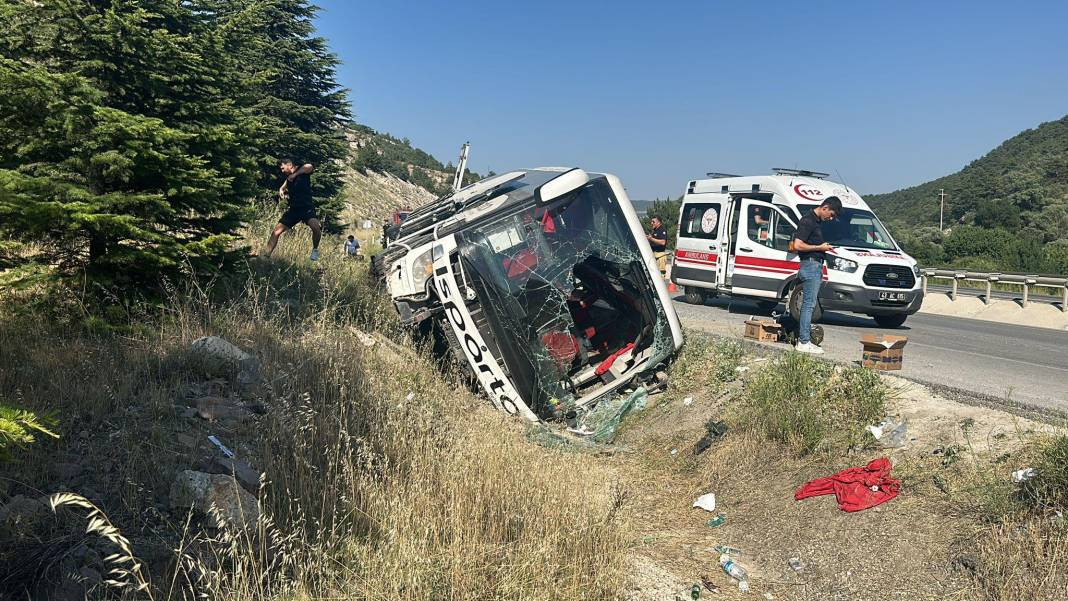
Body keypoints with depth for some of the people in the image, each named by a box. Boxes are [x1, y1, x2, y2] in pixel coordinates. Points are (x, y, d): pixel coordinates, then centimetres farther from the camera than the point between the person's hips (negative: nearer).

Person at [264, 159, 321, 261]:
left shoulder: (302, 171, -6)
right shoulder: (288, 178, 14)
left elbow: (309, 166, -29)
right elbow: (283, 188, 31)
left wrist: (295, 174, -22)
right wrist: (281, 191, 7)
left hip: (307, 208, -7)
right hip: (294, 209, 7)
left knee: (316, 227, -32)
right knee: (276, 231, -2)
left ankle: (315, 249, -8)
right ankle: (266, 255, 4)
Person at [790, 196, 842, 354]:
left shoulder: (816, 222, 17)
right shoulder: (808, 221, -14)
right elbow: (798, 245, -21)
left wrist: (824, 247, 12)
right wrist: (820, 248, -14)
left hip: (817, 266, 10)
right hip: (810, 265, -10)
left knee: (809, 304, 12)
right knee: (808, 304, -9)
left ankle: (804, 339, 17)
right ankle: (804, 342, -7)